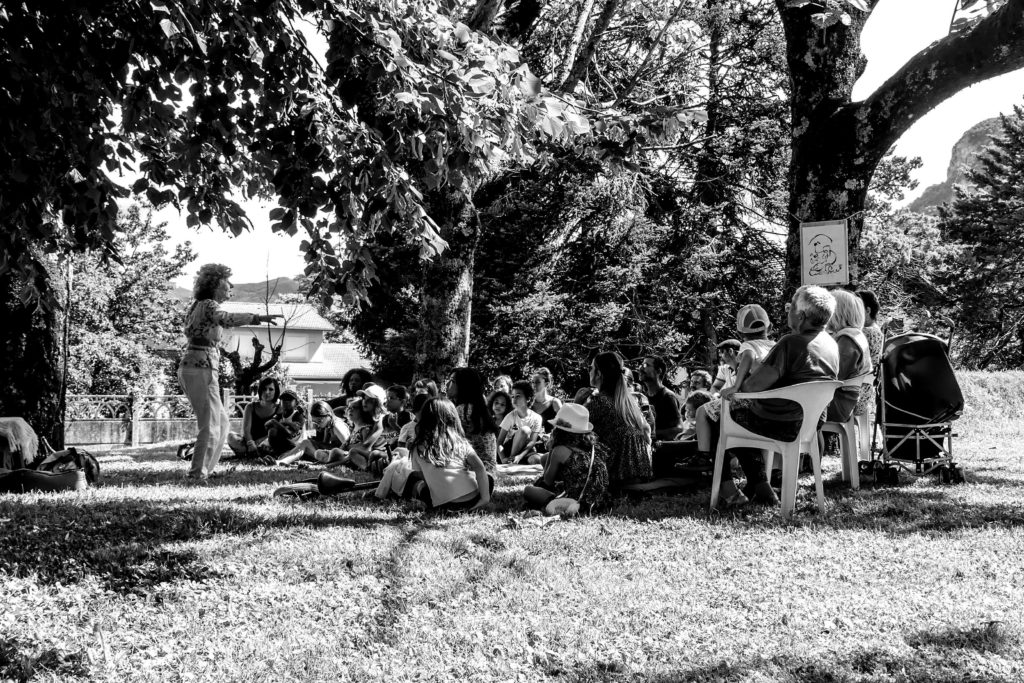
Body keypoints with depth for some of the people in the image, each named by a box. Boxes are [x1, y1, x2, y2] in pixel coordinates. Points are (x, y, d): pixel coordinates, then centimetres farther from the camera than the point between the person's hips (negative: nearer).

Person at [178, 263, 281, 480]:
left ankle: (204, 469, 18)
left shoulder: (198, 305, 17)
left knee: (222, 423, 16)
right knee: (210, 427, -6)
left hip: (189, 368, 10)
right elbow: (226, 318, -32)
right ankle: (197, 474, -5)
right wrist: (258, 318, -44)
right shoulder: (208, 305, -10)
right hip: (202, 369, -10)